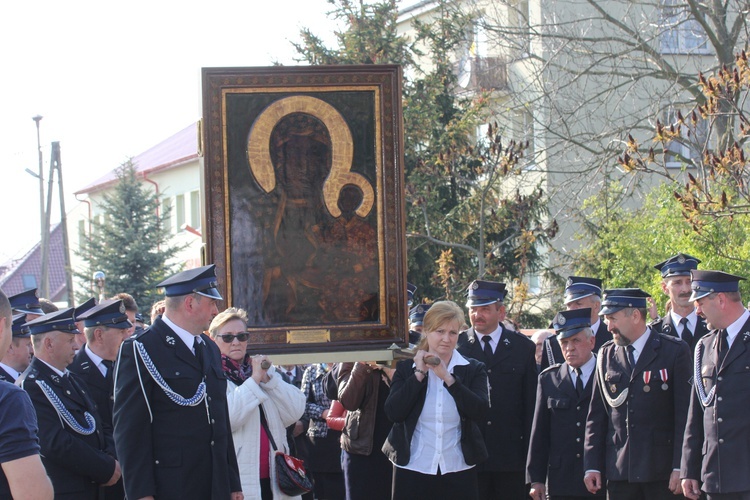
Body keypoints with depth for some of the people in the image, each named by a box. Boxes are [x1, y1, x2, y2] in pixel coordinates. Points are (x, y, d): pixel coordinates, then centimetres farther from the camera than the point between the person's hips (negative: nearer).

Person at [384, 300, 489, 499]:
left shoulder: (473, 369, 6)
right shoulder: (406, 368, 6)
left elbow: (479, 411, -10)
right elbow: (393, 413, -6)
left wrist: (448, 377, -16)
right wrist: (419, 374, -9)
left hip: (458, 470, 0)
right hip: (413, 469, 0)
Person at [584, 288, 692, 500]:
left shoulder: (675, 351, -1)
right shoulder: (606, 355, 11)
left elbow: (685, 413, -4)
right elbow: (596, 416, 11)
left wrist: (680, 467, -10)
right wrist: (592, 466, 4)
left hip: (662, 470, -3)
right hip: (619, 472, 3)